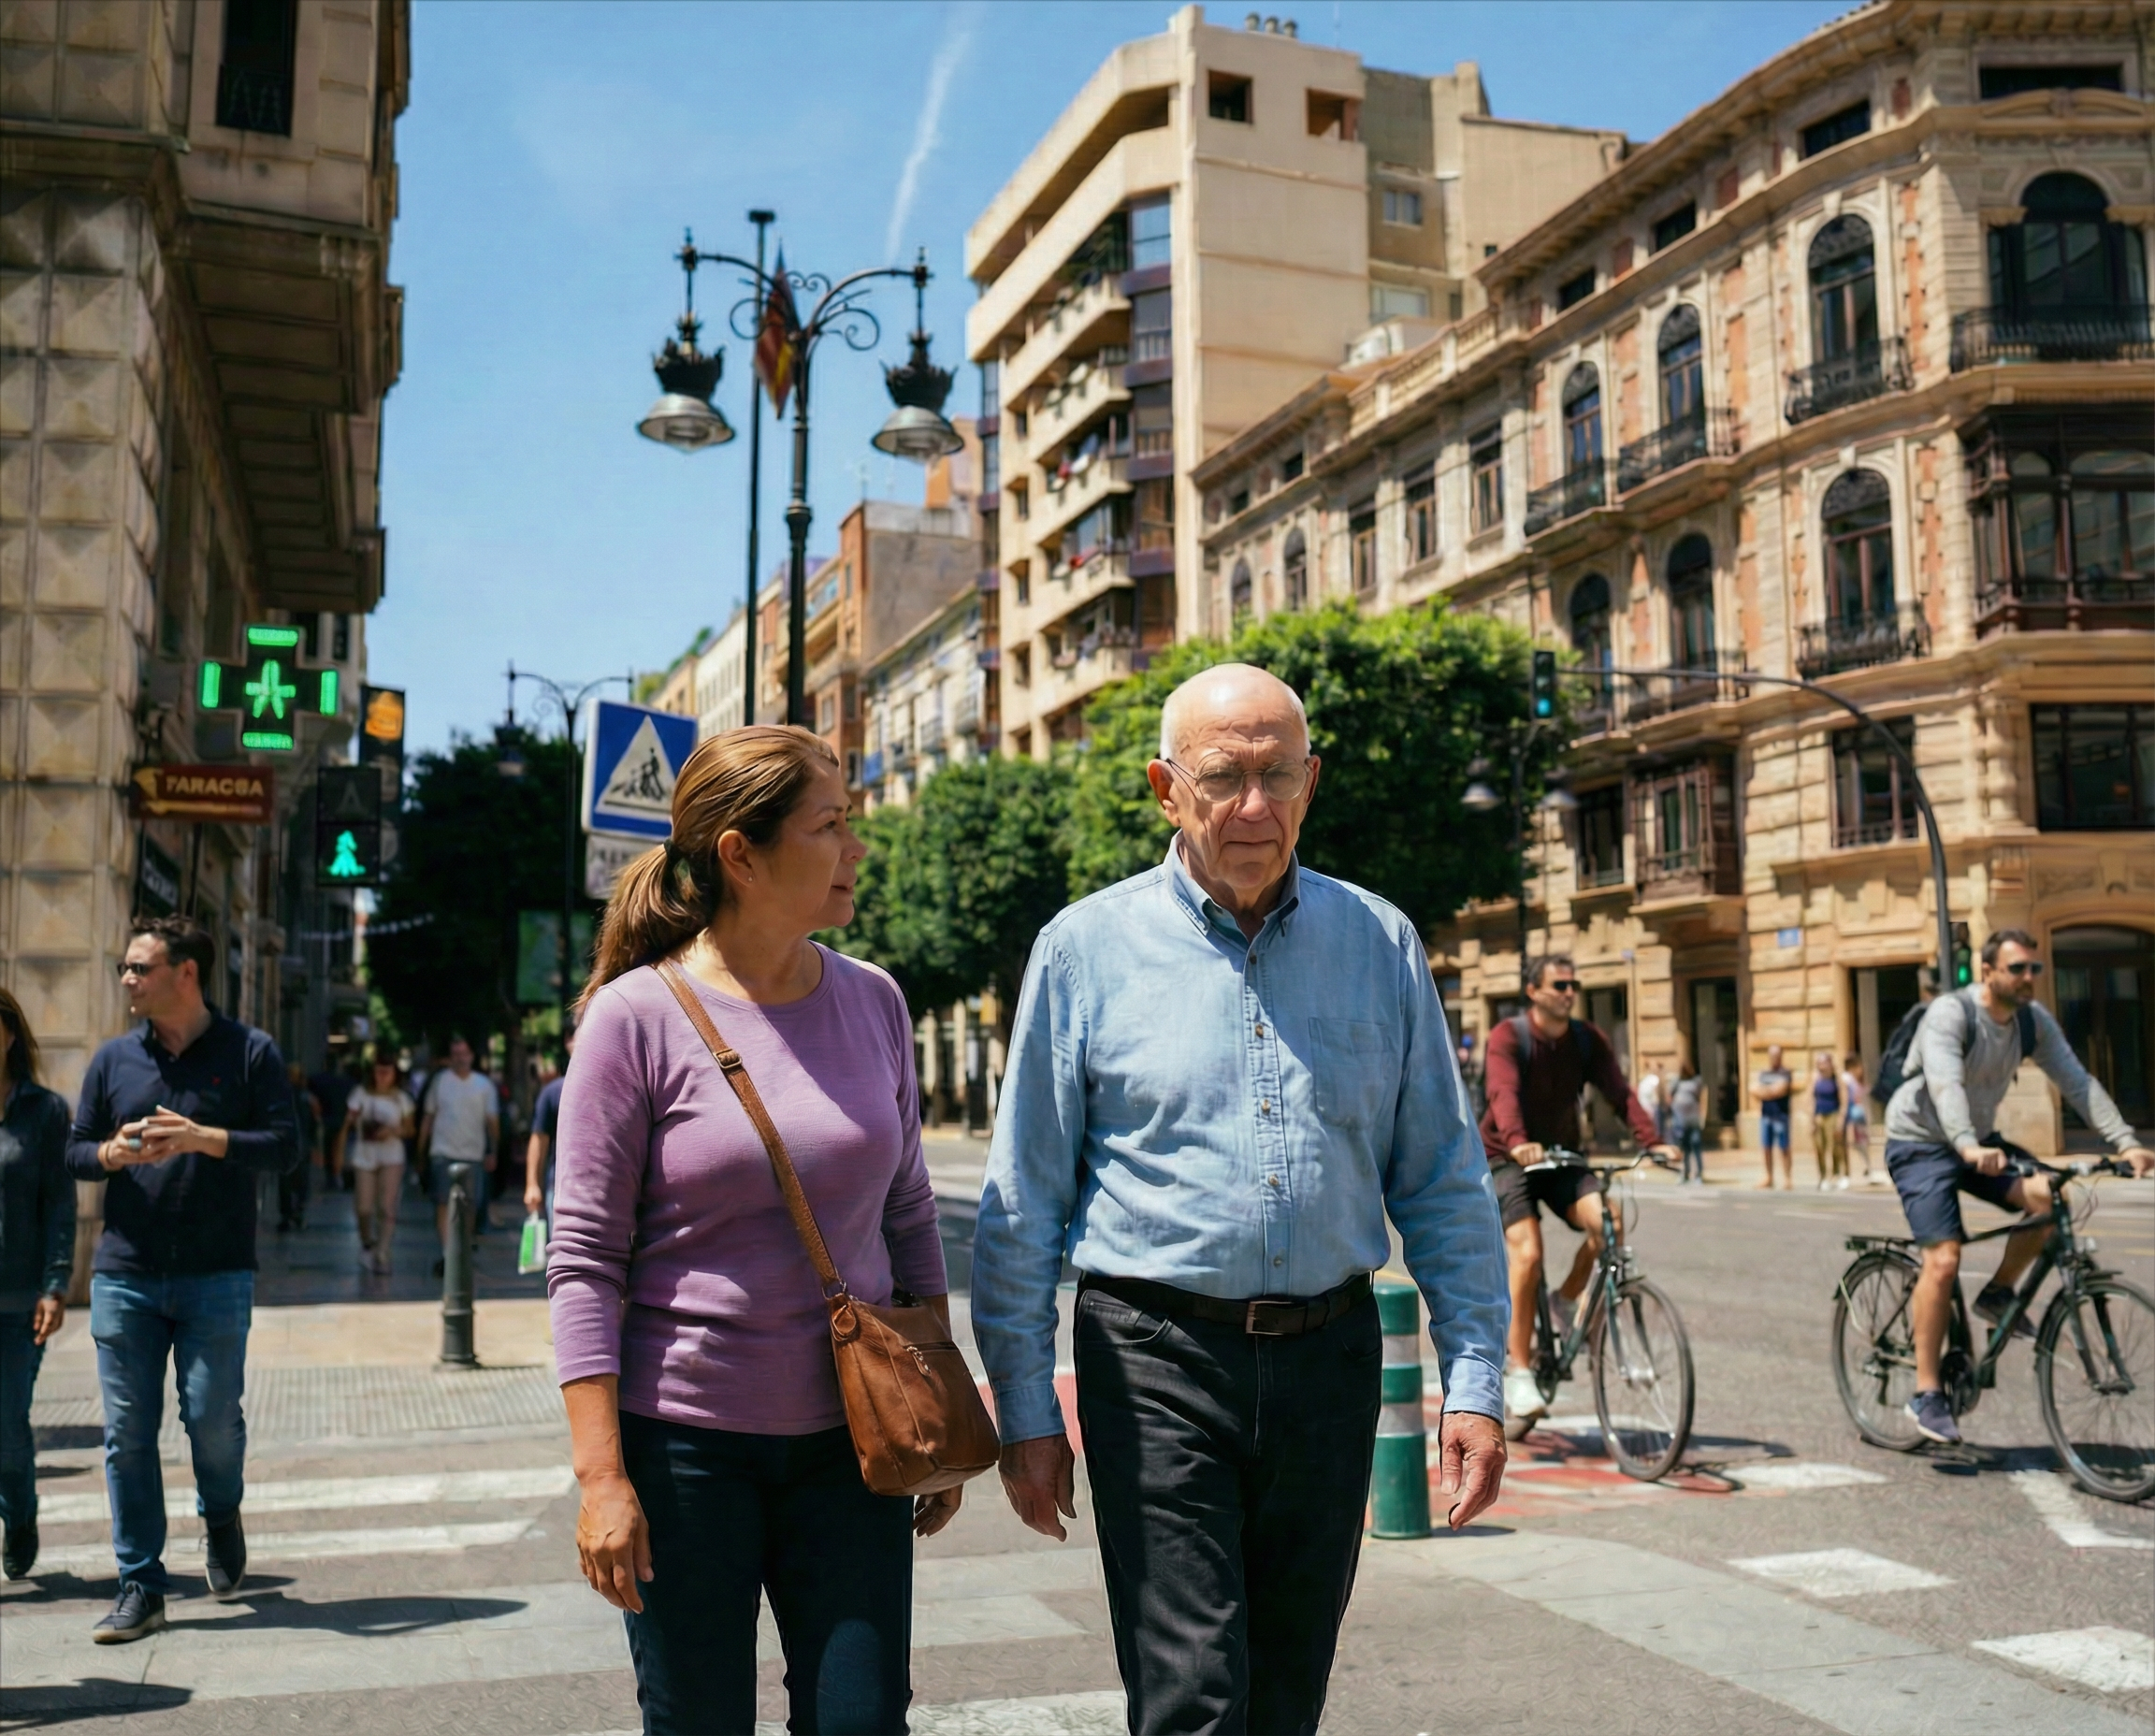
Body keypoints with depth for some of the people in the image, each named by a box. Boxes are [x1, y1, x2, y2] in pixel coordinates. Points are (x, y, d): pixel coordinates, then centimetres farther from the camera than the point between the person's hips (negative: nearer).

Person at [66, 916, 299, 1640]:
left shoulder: (249, 1052, 0)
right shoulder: (114, 1058, 9)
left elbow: (285, 1145, -5)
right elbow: (75, 1152, 12)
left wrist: (203, 1138, -19)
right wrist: (114, 1153, -10)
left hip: (217, 1276, -3)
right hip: (124, 1274, 3)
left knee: (212, 1417, -3)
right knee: (127, 1432, 2)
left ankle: (221, 1518, 30)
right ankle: (140, 1588, 12)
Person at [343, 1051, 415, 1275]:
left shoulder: (401, 1099, 6)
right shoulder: (361, 1094, 3)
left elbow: (408, 1130, 10)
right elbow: (347, 1123, 0)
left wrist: (393, 1130, -11)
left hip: (391, 1157, 0)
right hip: (364, 1155, 0)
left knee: (387, 1208, -10)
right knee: (363, 1208, -2)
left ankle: (382, 1254, -7)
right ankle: (367, 1244, 26)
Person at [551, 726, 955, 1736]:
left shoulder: (872, 1002, 3)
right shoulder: (637, 1018, -10)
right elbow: (584, 1260, -9)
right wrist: (601, 1475, -14)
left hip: (847, 1437, 3)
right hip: (685, 1443, -3)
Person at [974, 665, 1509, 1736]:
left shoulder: (1380, 945, 5)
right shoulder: (1087, 948, -2)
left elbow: (1443, 1186, 8)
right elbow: (1023, 1206, 1)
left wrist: (1475, 1381, 2)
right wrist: (1024, 1410, 0)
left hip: (1329, 1357, 3)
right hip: (1159, 1362, -3)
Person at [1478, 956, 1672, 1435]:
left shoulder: (1588, 1040, -1)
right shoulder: (1507, 1037, -15)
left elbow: (1620, 1092, -13)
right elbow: (1503, 1093, -32)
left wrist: (1652, 1141, -30)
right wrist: (1517, 1143, -51)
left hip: (1563, 1158, 4)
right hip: (1508, 1161, -4)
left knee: (1609, 1220, -23)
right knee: (1527, 1253, -23)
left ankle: (1567, 1300, 4)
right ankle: (1518, 1369, -12)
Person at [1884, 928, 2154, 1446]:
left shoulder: (2034, 1021, -4)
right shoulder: (1950, 1013, -24)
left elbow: (2077, 1082, -9)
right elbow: (1944, 1084, -38)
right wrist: (1968, 1146, -54)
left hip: (1979, 1141, 6)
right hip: (1922, 1144, -6)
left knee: (2048, 1197, -19)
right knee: (1943, 1258, -18)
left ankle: (1998, 1292, 6)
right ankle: (1926, 1394, -10)